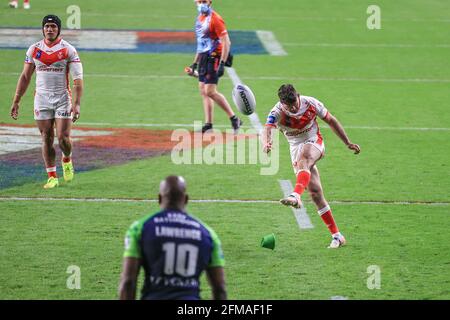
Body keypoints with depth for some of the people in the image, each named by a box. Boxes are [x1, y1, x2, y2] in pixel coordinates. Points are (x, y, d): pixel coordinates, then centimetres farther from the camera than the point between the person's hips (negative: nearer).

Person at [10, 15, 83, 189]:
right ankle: (52, 177, 9)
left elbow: (78, 79, -8)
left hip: (63, 98, -2)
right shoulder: (34, 49, 6)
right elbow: (25, 77, 12)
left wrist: (77, 104, -18)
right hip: (42, 99, 2)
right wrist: (16, 101, 8)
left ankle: (67, 160, 24)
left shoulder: (68, 50, -4)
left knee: (63, 138, -8)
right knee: (46, 139, 1)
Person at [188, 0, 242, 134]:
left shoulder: (215, 19, -13)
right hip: (203, 58, 9)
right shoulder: (200, 18, 14)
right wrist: (195, 63, 24)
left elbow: (226, 42, -17)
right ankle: (208, 124, 13)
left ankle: (234, 119, -6)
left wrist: (222, 64, -23)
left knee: (210, 91, -14)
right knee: (203, 91, 8)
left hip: (214, 58, -9)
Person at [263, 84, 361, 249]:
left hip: (314, 142, -1)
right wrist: (266, 143, -61)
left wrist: (348, 143, 4)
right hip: (296, 147, 1)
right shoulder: (277, 113, -18)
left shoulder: (311, 103, -13)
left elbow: (331, 120, 1)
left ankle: (296, 196, -62)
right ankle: (337, 236, 1)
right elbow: (268, 128, -38)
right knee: (315, 192, -5)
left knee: (303, 159, -38)